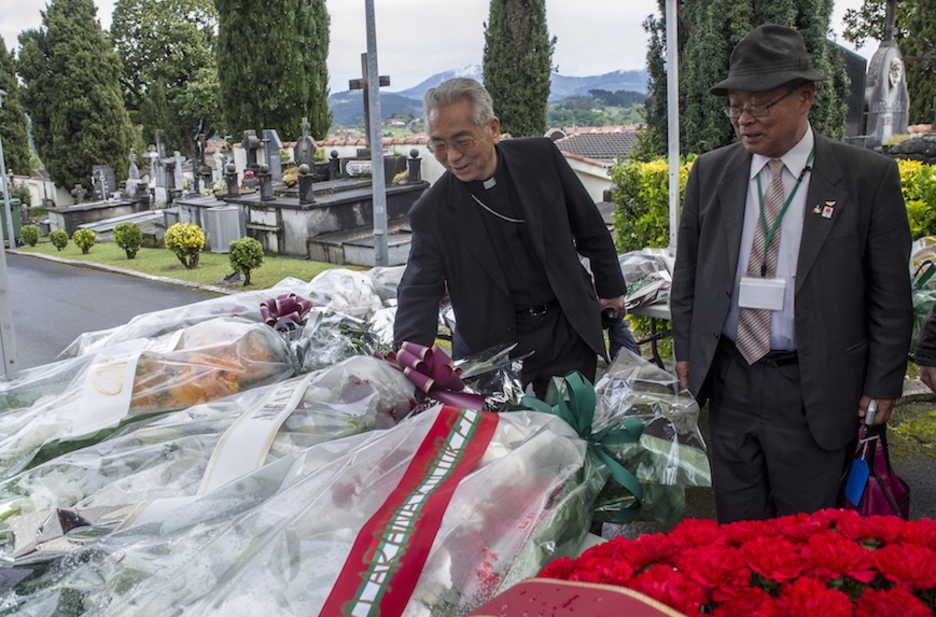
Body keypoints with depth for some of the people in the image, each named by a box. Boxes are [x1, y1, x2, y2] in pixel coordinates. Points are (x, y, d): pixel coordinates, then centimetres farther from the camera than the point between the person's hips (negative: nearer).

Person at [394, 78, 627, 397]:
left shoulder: (541, 157, -6)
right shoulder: (431, 213, -10)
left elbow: (590, 228, 6)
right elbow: (418, 293, -14)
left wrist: (611, 287, 14)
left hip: (567, 333, 2)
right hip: (492, 346, -1)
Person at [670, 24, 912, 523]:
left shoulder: (868, 177, -5)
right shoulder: (710, 172, 5)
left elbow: (890, 291, -2)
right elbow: (687, 271, 13)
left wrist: (882, 385, -2)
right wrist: (685, 350, 10)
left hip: (815, 390, -2)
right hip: (729, 381, 3)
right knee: (735, 527, 12)